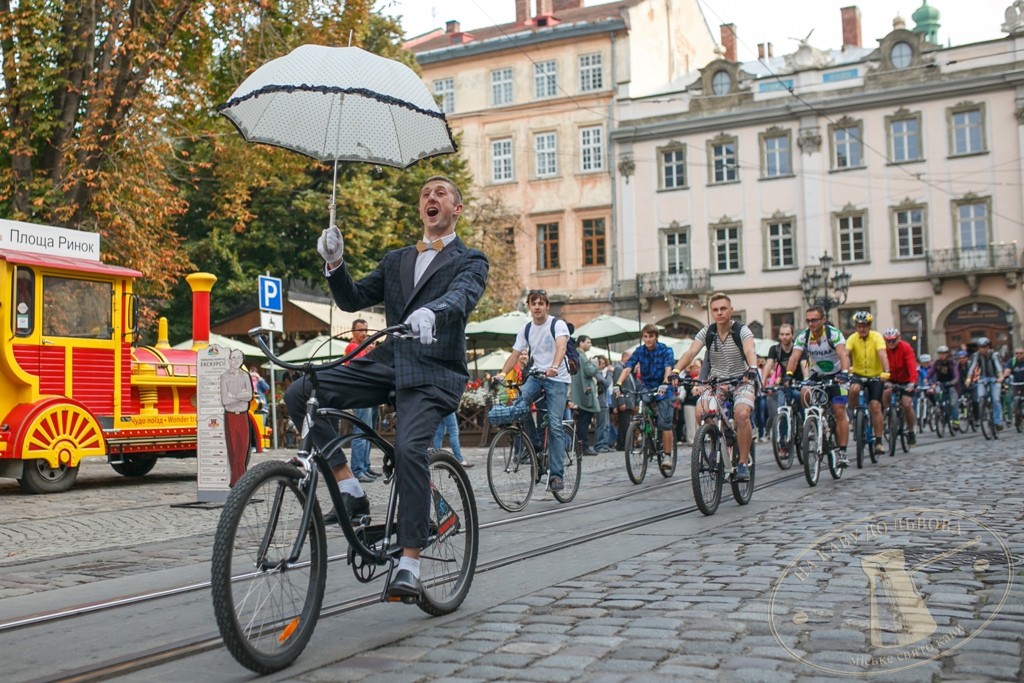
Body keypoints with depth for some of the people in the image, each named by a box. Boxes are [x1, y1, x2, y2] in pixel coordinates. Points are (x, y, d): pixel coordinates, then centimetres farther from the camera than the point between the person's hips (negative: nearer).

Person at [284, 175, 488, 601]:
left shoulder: (470, 261, 8)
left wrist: (431, 312, -38)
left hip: (433, 373, -5)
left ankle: (409, 566, -20)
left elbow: (462, 296, -15)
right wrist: (335, 264, -5)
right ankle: (350, 490, -8)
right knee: (300, 394, -15)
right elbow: (353, 300, 16)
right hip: (386, 363, 5)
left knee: (410, 448, -29)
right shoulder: (395, 260, 24)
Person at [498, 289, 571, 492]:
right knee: (519, 405, -24)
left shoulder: (558, 324, -8)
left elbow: (561, 347, -26)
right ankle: (535, 444, -1)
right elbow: (515, 354, 6)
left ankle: (556, 474, -8)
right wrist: (502, 374, -10)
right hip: (536, 375, 4)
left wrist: (554, 367, -45)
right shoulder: (526, 329, 8)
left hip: (557, 378, -4)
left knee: (554, 425, -12)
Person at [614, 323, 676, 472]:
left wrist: (665, 383, -45)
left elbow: (668, 368, -25)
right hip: (645, 389, 3)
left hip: (662, 390, -3)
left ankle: (667, 456, -3)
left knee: (664, 423, -11)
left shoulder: (665, 350, -9)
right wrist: (618, 383, -31)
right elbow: (627, 367, -14)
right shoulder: (639, 351, -2)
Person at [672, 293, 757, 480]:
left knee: (741, 414, -30)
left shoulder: (742, 331, -11)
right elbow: (690, 353, -17)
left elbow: (750, 351, -30)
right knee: (700, 412, -25)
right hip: (716, 382, 3)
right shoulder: (706, 332, -4)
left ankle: (743, 463, -16)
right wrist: (676, 371, -36)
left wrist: (752, 368, -52)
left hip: (741, 381, -3)